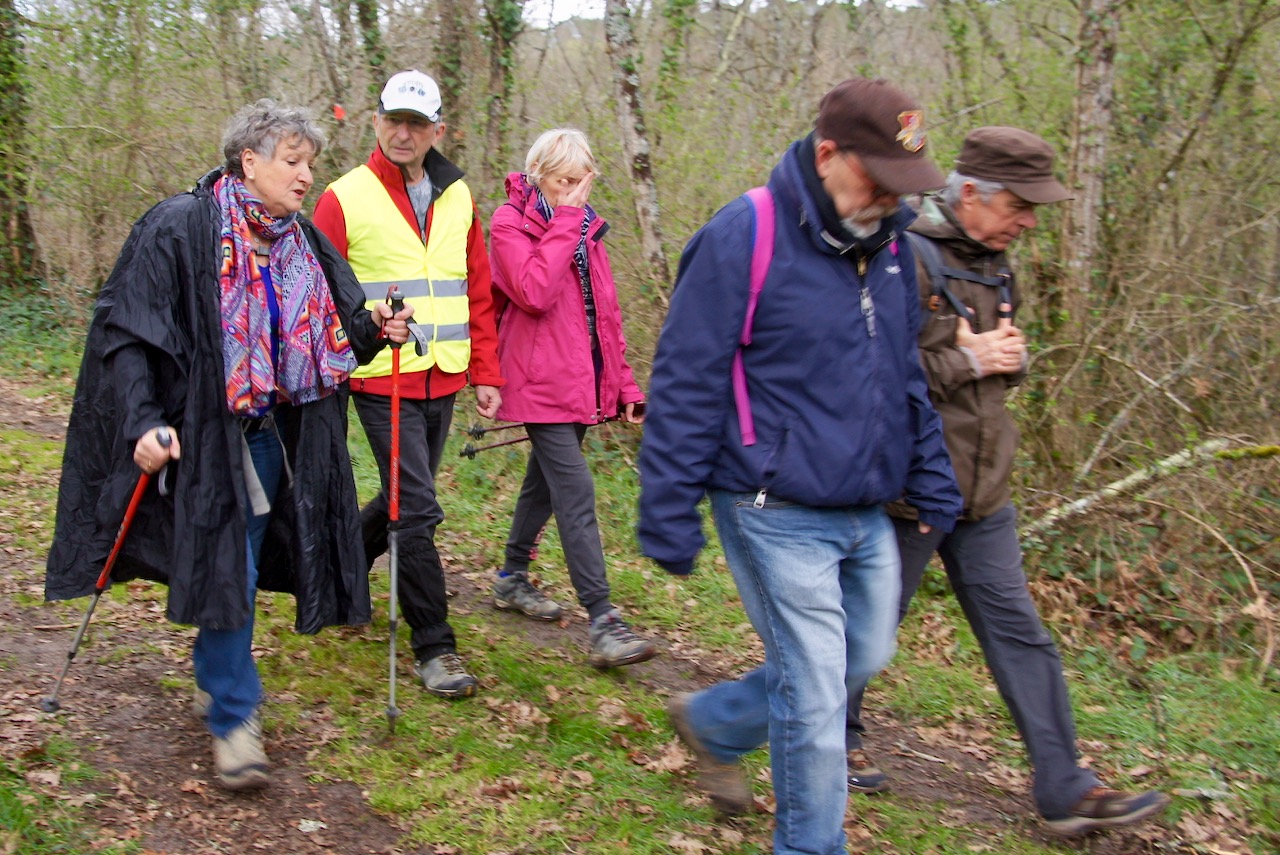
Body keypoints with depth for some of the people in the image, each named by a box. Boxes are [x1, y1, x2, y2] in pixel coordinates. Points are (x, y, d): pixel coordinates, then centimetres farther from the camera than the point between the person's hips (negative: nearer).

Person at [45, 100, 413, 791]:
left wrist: (375, 331, -5)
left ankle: (215, 674, 39)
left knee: (241, 566, 15)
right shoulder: (178, 227, -12)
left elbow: (330, 335, 16)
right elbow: (122, 330, -13)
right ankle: (233, 720, 8)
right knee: (226, 570, -7)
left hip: (274, 435, 6)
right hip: (204, 434, -6)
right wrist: (142, 421, -22)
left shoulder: (301, 241, 8)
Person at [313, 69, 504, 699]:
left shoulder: (457, 197, 10)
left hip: (442, 380, 6)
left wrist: (485, 374, 9)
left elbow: (478, 293, 13)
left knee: (406, 500, 17)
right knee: (417, 510, -8)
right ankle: (434, 648, 4)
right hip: (381, 381, -5)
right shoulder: (345, 199, -4)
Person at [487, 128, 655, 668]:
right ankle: (603, 624, -13)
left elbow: (606, 312, 17)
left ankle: (512, 578, 37)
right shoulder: (510, 223, -7)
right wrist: (565, 222, -17)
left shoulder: (584, 226, 14)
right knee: (576, 496, -13)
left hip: (581, 381, 8)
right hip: (543, 382, -8)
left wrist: (624, 384, 13)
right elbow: (534, 293, -24)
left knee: (546, 482, 19)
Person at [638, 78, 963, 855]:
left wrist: (933, 481, 15)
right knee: (815, 693, -1)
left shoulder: (888, 243, 7)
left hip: (867, 513, 8)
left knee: (864, 657, 19)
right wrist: (669, 517, -14)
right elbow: (686, 386, -15)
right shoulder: (741, 240, -16)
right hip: (780, 515, -8)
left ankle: (712, 724, 40)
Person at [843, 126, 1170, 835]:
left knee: (1018, 633, 9)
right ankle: (835, 741, 33)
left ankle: (1065, 790, 15)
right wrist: (966, 361, -20)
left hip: (982, 488, 8)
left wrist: (1011, 357, -1)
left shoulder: (991, 264, 11)